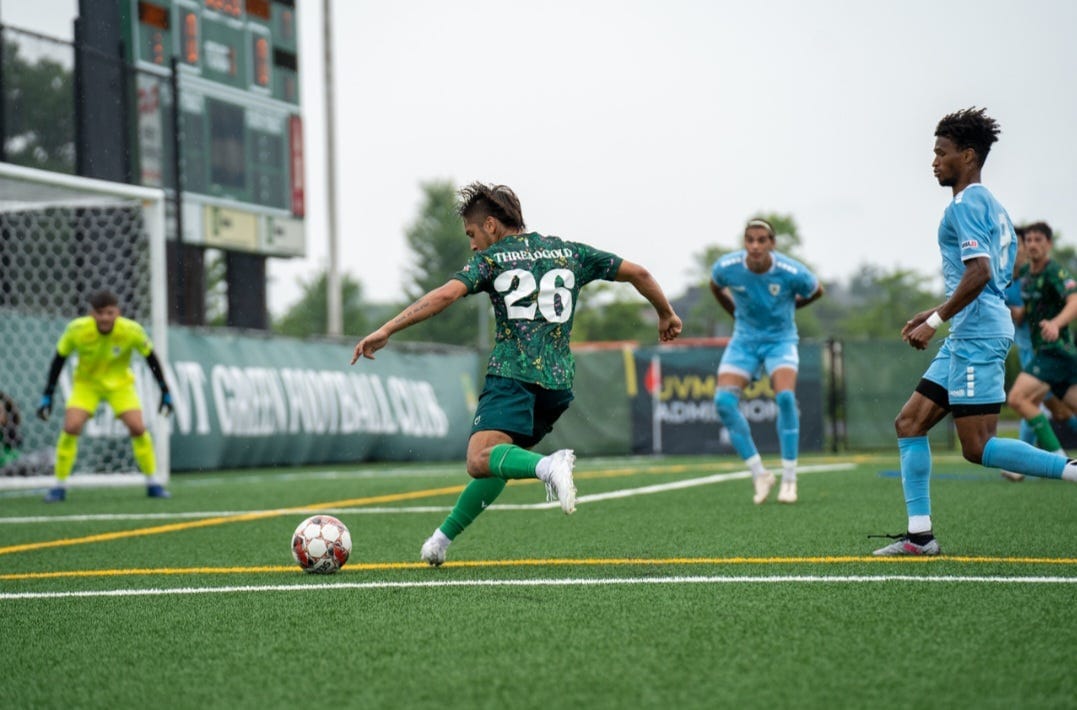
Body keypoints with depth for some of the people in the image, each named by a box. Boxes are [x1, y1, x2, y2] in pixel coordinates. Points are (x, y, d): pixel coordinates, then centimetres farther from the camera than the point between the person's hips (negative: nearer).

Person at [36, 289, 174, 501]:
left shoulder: (132, 331, -24)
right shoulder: (76, 330, -24)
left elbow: (151, 359, -9)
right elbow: (59, 360, -10)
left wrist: (165, 393, -8)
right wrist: (47, 396, -10)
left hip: (120, 384, 0)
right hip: (86, 383, 0)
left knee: (138, 428, -15)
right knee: (71, 427, -19)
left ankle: (152, 483, 4)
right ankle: (59, 486, -4)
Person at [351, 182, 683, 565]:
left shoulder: (491, 259, 7)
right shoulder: (570, 252, 20)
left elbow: (446, 294, -9)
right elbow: (637, 273, 20)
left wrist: (385, 331, -10)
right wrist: (666, 314, 36)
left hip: (511, 375, -6)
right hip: (559, 380, 6)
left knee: (481, 460, -22)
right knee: (497, 462, 20)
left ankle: (548, 466, -48)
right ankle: (443, 537, 21)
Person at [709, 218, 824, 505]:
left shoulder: (792, 272, -22)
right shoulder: (726, 267, -16)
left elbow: (816, 291, 2)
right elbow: (716, 287, 11)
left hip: (780, 339, -2)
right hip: (744, 340, 2)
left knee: (785, 396, -27)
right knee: (724, 400, -18)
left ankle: (789, 479, -14)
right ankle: (759, 475, -6)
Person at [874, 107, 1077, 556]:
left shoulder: (966, 204, -11)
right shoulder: (992, 206, 20)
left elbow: (978, 272, -23)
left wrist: (935, 322, -19)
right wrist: (937, 313, 24)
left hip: (977, 338, -11)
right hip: (967, 338, 11)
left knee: (978, 448, -11)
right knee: (909, 424, 9)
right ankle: (919, 535, 8)